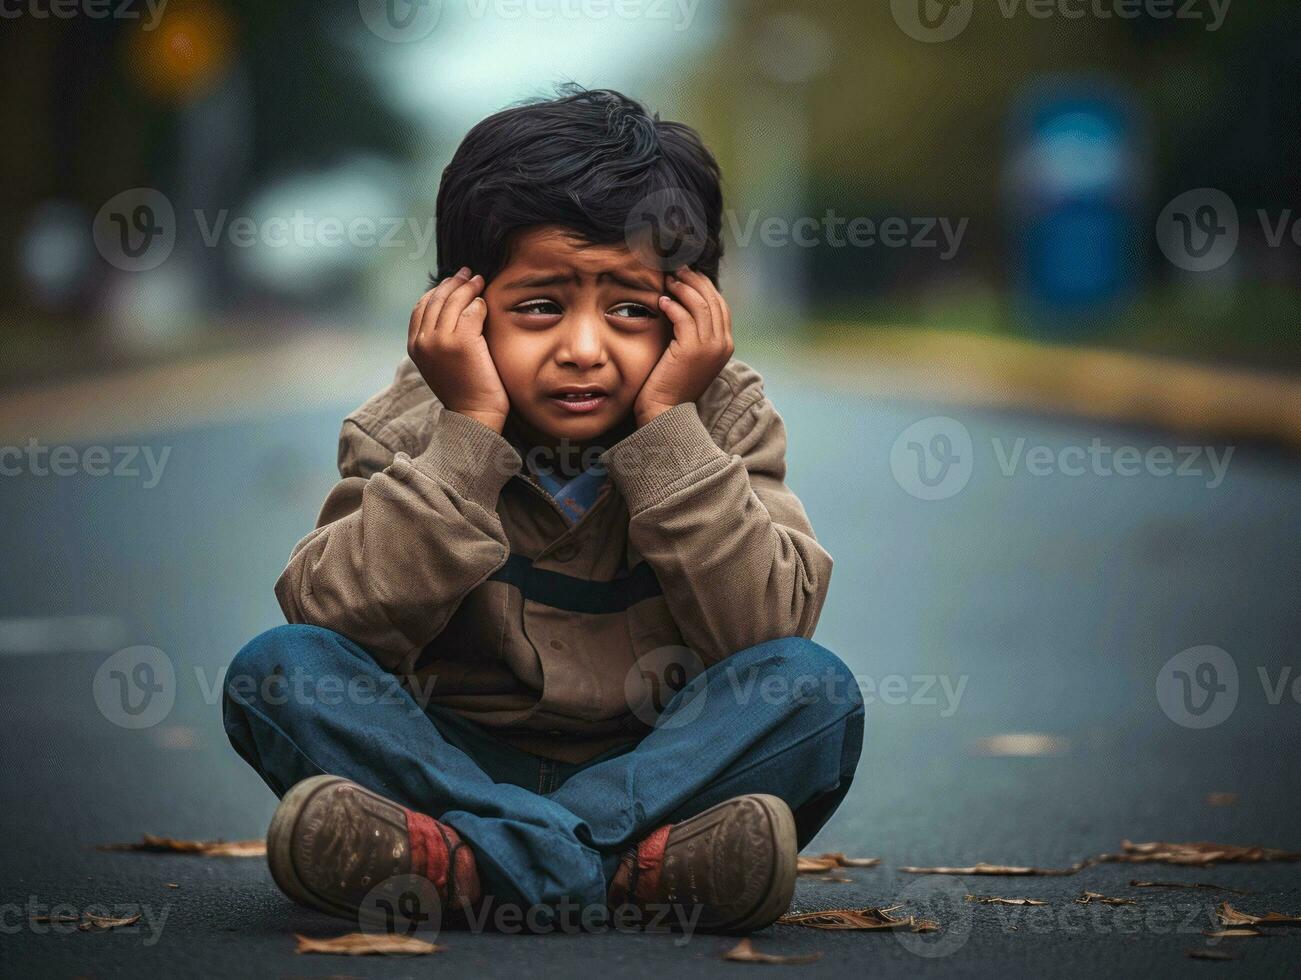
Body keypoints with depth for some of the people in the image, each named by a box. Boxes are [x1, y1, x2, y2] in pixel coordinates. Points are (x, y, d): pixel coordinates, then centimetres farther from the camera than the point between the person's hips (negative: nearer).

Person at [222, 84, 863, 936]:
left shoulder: (724, 417, -3)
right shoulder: (410, 428, -4)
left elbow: (770, 629, -16)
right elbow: (339, 619, -18)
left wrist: (668, 426, -21)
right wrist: (468, 433, -23)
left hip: (658, 763, 0)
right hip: (461, 760, 0)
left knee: (817, 689, -26)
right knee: (277, 669, -23)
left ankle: (461, 862, -38)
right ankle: (635, 868, -37)